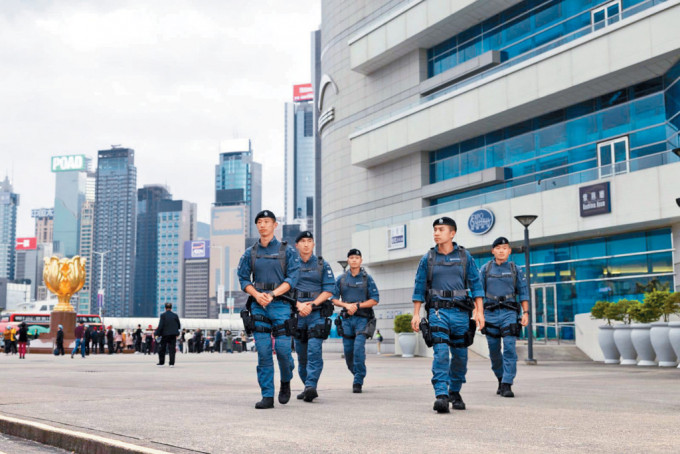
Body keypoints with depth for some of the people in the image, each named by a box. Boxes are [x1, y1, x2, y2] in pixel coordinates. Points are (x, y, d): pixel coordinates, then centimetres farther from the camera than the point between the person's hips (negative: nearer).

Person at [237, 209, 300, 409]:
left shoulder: (287, 251, 4)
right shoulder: (250, 253, 12)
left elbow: (292, 279, -4)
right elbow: (243, 279, 9)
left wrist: (272, 294, -17)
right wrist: (257, 295, -10)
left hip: (280, 305, -2)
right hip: (258, 306, 2)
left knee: (282, 349, -9)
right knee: (263, 352, -2)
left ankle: (286, 383, 21)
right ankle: (267, 396, 3)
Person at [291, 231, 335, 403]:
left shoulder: (322, 265, 7)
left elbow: (329, 290, 1)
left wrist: (311, 305, -11)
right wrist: (298, 305, -12)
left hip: (317, 313, -2)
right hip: (297, 313, 2)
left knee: (314, 350, -17)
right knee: (301, 354, 7)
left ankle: (311, 386, -22)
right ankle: (307, 386, 19)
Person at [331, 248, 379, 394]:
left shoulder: (367, 278, 2)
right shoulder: (341, 279, 9)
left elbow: (375, 300, -1)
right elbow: (334, 299, 9)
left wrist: (357, 305, -11)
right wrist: (346, 305, -9)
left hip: (363, 318, -3)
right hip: (346, 319, 3)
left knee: (359, 348, -16)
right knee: (348, 350, 3)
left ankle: (358, 382, -8)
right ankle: (358, 374, 28)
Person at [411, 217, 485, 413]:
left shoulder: (464, 256, 5)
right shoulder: (427, 258, 5)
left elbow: (476, 284, 5)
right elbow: (419, 288, 8)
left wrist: (479, 311, -3)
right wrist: (416, 314, 1)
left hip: (460, 311, 1)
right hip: (437, 311, -1)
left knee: (460, 355, 8)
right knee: (441, 353, -15)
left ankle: (455, 392, 26)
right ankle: (441, 395, -18)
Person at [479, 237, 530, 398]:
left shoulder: (515, 269, 7)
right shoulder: (485, 269, 7)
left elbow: (523, 292, 9)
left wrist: (525, 313, 1)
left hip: (509, 312, -1)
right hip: (490, 312, 1)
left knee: (510, 348, -12)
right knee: (494, 350, 6)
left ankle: (507, 385, -12)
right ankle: (501, 379, 26)